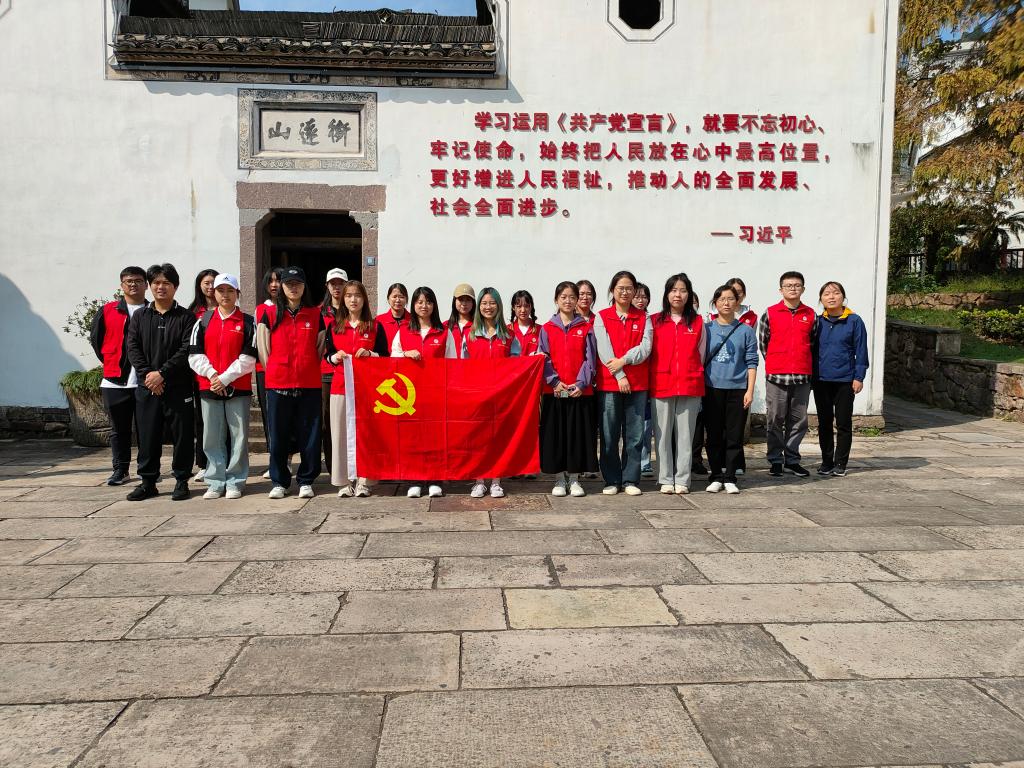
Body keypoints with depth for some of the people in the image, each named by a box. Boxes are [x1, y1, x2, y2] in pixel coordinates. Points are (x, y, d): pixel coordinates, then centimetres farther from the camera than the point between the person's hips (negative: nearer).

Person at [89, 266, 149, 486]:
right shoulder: (107, 311, 8)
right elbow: (95, 339, 14)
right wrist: (110, 362, 10)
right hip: (115, 381, 2)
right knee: (119, 429, 9)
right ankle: (120, 470, 17)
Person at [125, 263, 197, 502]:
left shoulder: (186, 317, 2)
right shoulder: (140, 316, 12)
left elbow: (187, 350, -8)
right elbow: (133, 347, 4)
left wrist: (162, 373, -15)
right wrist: (146, 374, -10)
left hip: (178, 386, -3)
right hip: (146, 387, 3)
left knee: (182, 435, 2)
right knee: (147, 435, 7)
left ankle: (181, 480, 13)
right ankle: (148, 481, 18)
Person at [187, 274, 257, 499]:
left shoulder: (248, 322, 2)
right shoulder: (203, 321, 10)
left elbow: (249, 358, -5)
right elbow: (195, 355, 5)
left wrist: (225, 378, -12)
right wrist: (211, 374, -11)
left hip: (238, 388, -2)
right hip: (208, 388, 3)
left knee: (238, 437, 1)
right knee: (212, 438, 6)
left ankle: (235, 482, 9)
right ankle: (216, 482, 14)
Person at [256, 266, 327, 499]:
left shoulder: (315, 314, 9)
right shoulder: (270, 314, 7)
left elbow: (320, 348, 12)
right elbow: (263, 349, 7)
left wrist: (310, 372, 8)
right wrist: (273, 372, 4)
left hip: (309, 384, 0)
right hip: (278, 384, 0)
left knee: (309, 435, 2)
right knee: (278, 436, 4)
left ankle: (306, 481, 12)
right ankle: (279, 482, 15)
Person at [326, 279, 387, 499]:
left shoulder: (375, 326, 6)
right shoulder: (334, 326, 11)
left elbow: (385, 356, 7)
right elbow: (327, 356, 14)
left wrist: (369, 354, -11)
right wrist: (336, 357, -7)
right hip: (340, 385, 1)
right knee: (341, 433, -1)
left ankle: (363, 480, 6)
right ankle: (344, 481, 7)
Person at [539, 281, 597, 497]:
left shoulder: (586, 328, 7)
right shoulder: (547, 329, 7)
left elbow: (589, 358, 2)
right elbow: (545, 359, 1)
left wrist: (581, 383, -11)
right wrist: (554, 381, -13)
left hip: (580, 391, 0)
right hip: (554, 391, 0)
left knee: (578, 434, 3)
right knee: (555, 434, 2)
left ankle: (574, 479, 14)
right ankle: (559, 479, 13)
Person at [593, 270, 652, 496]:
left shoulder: (643, 318, 11)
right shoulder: (602, 317, 6)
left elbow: (645, 347, -2)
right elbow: (604, 350, -4)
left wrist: (623, 360, -15)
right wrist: (620, 376, -11)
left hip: (637, 384, 2)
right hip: (608, 383, -1)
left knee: (635, 435, 2)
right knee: (609, 435, 0)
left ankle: (631, 480, 11)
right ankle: (612, 480, 10)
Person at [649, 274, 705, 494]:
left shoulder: (697, 322, 8)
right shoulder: (655, 321, 6)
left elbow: (701, 355, 13)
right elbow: (650, 353, 7)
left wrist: (696, 378, 9)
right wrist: (652, 381, 2)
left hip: (690, 386, 1)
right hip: (662, 385, 0)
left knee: (685, 434, 4)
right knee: (663, 434, 2)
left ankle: (682, 480, 11)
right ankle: (666, 479, 10)